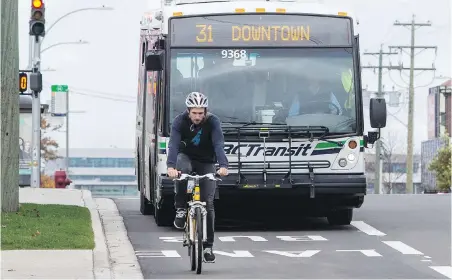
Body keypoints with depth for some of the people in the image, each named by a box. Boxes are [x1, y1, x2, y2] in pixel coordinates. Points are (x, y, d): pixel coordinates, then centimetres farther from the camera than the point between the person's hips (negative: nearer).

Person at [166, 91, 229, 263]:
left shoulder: (212, 122, -18)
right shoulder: (180, 122, -18)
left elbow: (219, 144, -31)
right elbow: (173, 144, -31)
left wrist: (223, 165, -48)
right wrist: (171, 166, -48)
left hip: (206, 163, 0)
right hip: (186, 157, 0)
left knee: (208, 203, -9)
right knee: (183, 168, -38)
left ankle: (208, 246, -1)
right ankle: (181, 209, -24)